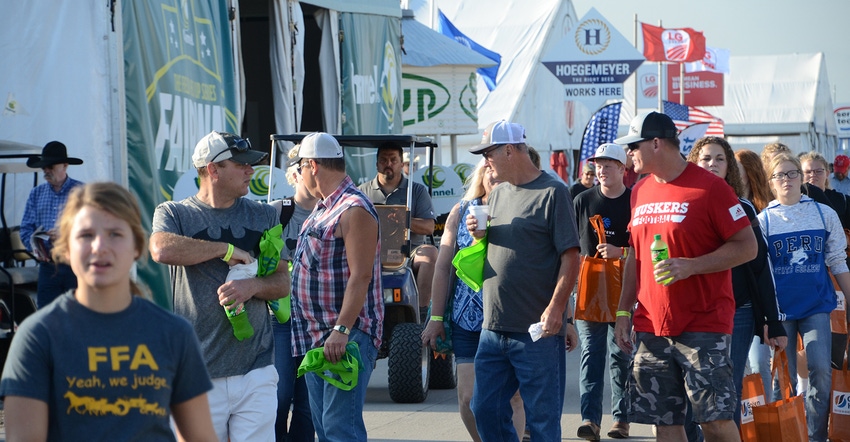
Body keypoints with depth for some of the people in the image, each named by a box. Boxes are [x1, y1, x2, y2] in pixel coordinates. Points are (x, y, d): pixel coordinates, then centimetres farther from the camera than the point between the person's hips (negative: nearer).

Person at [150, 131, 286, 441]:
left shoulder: (263, 216, 14)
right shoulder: (174, 213, 4)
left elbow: (283, 282, 13)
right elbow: (162, 249, -19)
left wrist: (252, 286, -10)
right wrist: (226, 249, -11)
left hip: (256, 370, 2)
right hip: (197, 375, -2)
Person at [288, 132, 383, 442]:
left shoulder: (354, 210, -14)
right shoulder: (322, 209, 18)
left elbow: (360, 276, -21)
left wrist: (341, 331, -27)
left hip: (345, 337, -10)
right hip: (317, 336, 10)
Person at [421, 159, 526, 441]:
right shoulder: (462, 212, 8)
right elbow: (443, 267, 8)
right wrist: (436, 318, 5)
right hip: (468, 322, 2)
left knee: (512, 398, 1)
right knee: (469, 399, -1)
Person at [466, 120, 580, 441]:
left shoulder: (552, 192, -7)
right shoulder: (497, 195, 15)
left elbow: (570, 257, -11)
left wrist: (555, 310, -19)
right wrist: (479, 235, 1)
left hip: (537, 331, -7)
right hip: (493, 329, 7)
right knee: (485, 411, 10)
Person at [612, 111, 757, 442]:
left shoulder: (709, 187, -8)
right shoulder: (640, 192, 12)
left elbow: (747, 247, -10)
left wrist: (691, 266, -20)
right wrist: (623, 312, 14)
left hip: (704, 327, -6)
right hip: (651, 327, 6)